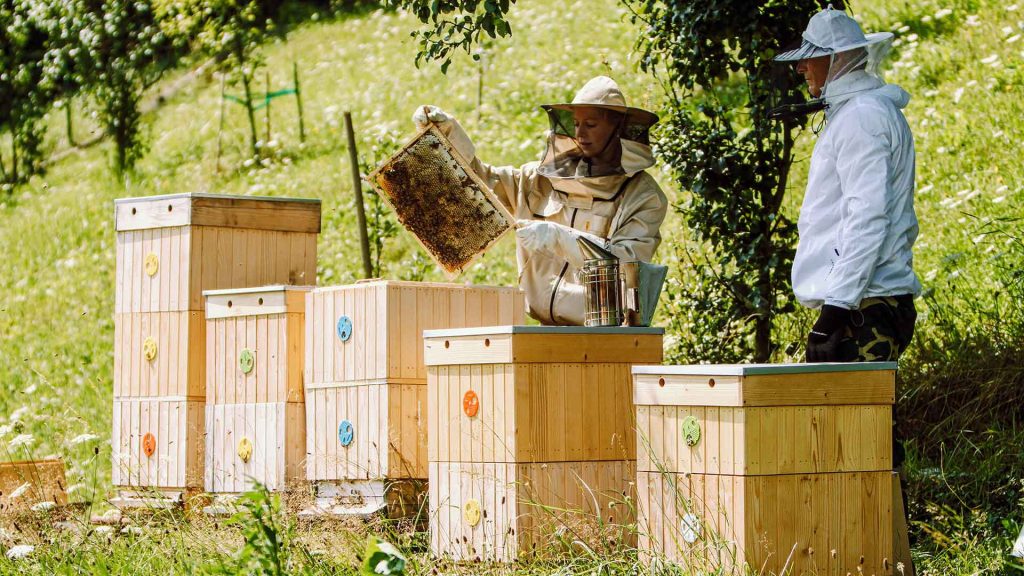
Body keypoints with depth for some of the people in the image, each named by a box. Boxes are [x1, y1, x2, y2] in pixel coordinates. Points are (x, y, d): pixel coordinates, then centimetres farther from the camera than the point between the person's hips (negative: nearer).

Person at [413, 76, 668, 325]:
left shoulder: (645, 196, 0)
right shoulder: (545, 179, 14)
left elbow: (628, 263, -12)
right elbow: (481, 181, 19)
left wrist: (559, 238, -20)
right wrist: (450, 132, 5)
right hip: (546, 327, 5)